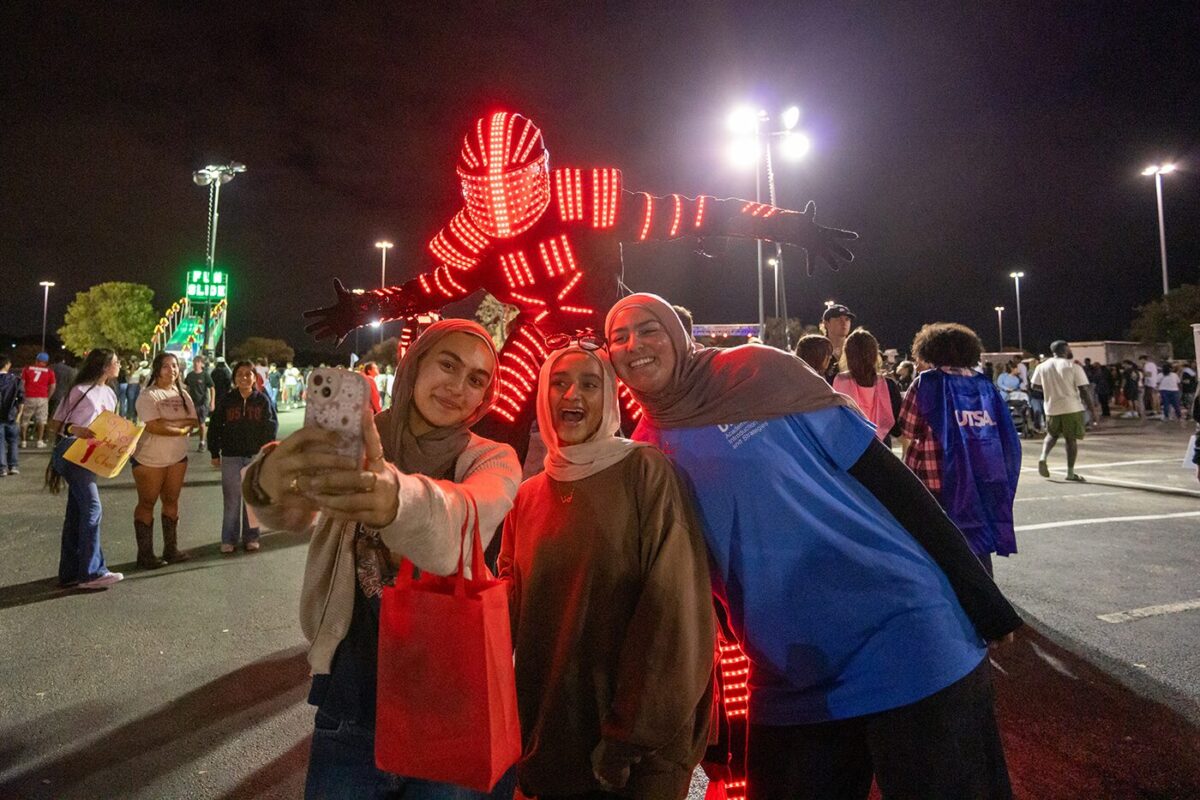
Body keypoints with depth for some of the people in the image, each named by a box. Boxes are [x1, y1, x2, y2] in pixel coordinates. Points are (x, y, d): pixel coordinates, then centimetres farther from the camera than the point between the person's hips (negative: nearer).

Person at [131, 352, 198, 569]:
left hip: (177, 457, 6)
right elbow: (154, 426, -23)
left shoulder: (182, 394, 8)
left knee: (171, 502, 12)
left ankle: (171, 549, 22)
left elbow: (194, 422, -1)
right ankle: (145, 554, 11)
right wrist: (181, 429, -13)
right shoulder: (148, 395, -12)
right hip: (149, 459, -6)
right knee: (147, 504, 4)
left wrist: (169, 422, -16)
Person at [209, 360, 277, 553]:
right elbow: (214, 427, 5)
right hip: (231, 457, 0)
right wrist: (214, 453, 3)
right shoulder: (225, 400, 1)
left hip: (256, 456, 0)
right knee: (232, 500, 4)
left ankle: (251, 537, 18)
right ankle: (229, 539, 14)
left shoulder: (262, 399, 0)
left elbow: (273, 425, 2)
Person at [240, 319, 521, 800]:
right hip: (355, 693, 1)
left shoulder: (494, 460, -6)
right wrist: (269, 482, -45)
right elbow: (296, 513, -22)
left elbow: (462, 519, -29)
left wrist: (396, 498, -50)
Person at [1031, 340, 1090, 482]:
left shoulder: (1042, 366, 2)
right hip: (1071, 408, -3)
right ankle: (1070, 473, 8)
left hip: (1052, 407, 3)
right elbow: (1083, 389, -10)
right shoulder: (1073, 366, -7)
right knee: (1071, 439, 6)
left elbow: (1034, 385, 6)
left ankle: (1043, 458, -2)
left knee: (1052, 434, 22)